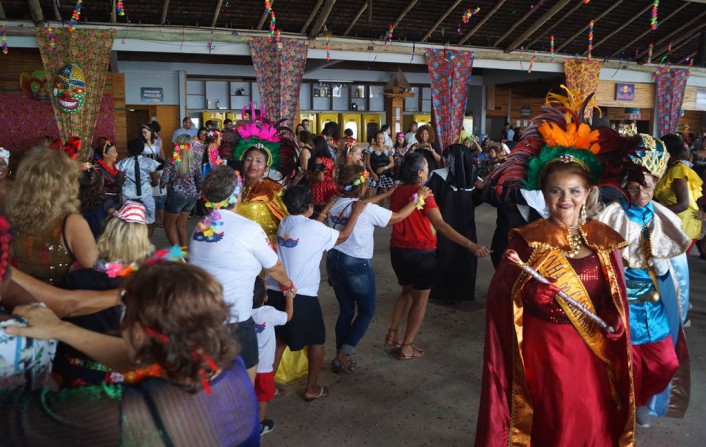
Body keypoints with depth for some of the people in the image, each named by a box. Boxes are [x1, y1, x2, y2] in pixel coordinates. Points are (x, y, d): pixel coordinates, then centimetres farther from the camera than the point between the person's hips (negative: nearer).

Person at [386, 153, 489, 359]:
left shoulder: (397, 191, 2)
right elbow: (440, 225, -27)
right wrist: (471, 245, -31)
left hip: (398, 250, 6)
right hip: (421, 252, -6)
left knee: (407, 291, 26)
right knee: (420, 298, 8)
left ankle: (392, 335, 27)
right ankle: (406, 347, 11)